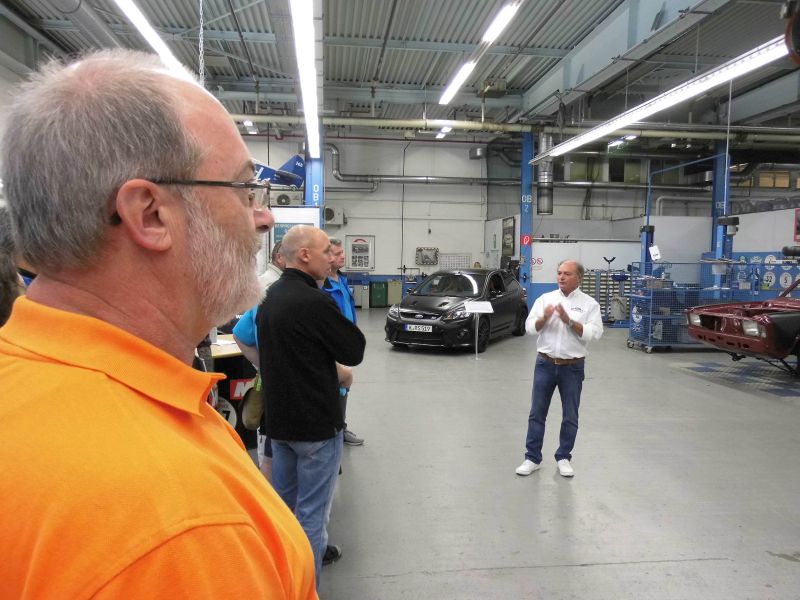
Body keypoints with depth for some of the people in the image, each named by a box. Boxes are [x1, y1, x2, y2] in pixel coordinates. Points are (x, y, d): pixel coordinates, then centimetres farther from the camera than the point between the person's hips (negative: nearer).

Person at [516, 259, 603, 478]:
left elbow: (594, 333, -12)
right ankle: (532, 458, 14)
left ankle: (563, 458, 24)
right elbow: (530, 327, -1)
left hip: (572, 367, -1)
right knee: (537, 413, 5)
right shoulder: (545, 298, 4)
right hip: (545, 364, 1)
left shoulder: (589, 304, -1)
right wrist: (544, 318, -20)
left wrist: (569, 321, -21)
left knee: (570, 416, 8)